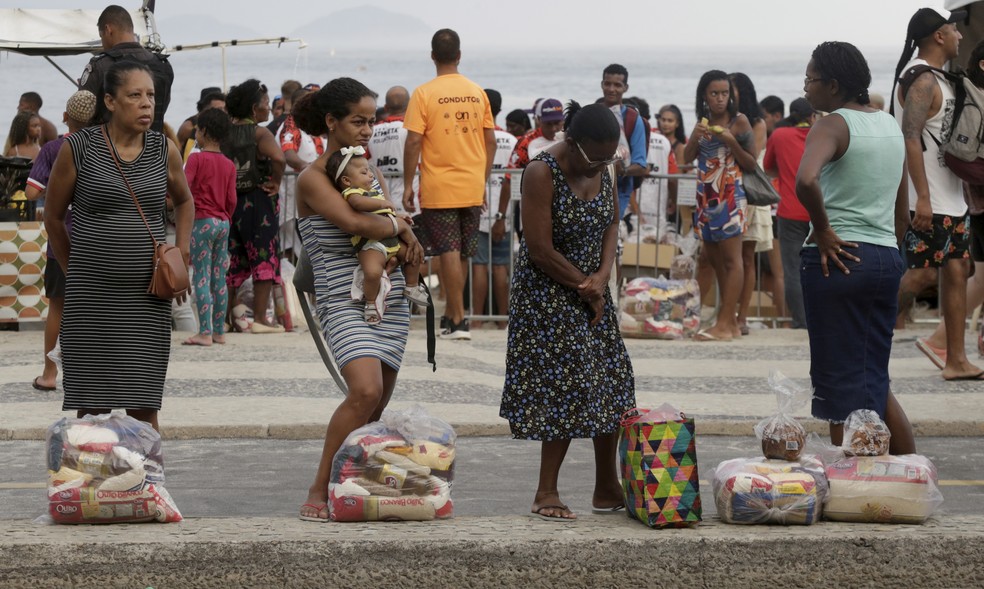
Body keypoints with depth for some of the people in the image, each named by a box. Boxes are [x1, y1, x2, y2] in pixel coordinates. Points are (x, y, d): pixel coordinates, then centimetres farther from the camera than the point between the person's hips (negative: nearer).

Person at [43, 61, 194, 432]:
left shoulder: (163, 150, 4)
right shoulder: (78, 148, -5)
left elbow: (184, 201, 24)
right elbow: (53, 215, 8)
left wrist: (181, 252, 11)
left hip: (146, 297, 2)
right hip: (91, 296, -2)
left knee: (143, 407, 2)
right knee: (92, 406, -1)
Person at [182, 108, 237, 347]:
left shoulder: (197, 159, -7)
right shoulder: (229, 165, 9)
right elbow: (231, 199, 7)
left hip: (202, 220, -6)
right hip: (223, 222, 6)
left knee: (201, 277, -6)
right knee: (219, 278, 9)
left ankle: (205, 332, -11)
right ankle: (219, 331, 11)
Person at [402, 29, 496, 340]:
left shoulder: (424, 94, -8)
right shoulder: (477, 92, 4)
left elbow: (413, 142, -11)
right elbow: (490, 141, 7)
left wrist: (408, 185, -4)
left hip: (438, 188, -4)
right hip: (472, 187, 4)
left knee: (449, 252, -3)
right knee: (461, 253, 13)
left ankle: (458, 322, -5)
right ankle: (449, 315, 22)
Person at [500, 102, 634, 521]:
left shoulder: (603, 168, 0)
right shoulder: (542, 174, -22)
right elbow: (541, 251, -22)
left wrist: (603, 276, -8)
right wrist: (586, 289, -13)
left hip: (592, 291, 7)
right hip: (549, 294, -7)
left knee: (610, 384, 6)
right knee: (565, 386, -9)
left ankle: (608, 489, 17)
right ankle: (546, 493, 0)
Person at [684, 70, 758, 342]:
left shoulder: (739, 121, -4)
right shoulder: (704, 123, 15)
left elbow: (751, 164, -4)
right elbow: (687, 157, 10)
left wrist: (732, 142, -18)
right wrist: (695, 136, -8)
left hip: (730, 196, -7)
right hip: (705, 197, 7)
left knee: (731, 260, -11)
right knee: (715, 260, 7)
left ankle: (725, 324, -17)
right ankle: (729, 322, 11)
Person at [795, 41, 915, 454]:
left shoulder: (834, 125, -10)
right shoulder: (891, 126, 14)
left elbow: (806, 179, -30)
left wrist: (822, 230, -17)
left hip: (839, 256, -7)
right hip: (887, 259, 7)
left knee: (841, 385, 1)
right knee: (874, 382, 18)